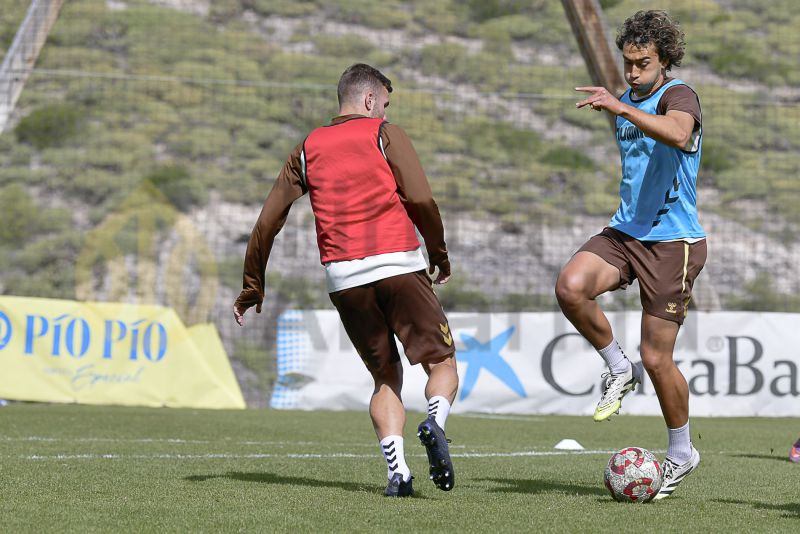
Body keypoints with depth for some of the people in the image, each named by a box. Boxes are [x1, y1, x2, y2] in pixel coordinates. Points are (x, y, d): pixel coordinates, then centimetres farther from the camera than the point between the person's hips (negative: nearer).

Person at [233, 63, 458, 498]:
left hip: (343, 278, 3)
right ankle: (434, 421, -29)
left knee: (386, 378, 15)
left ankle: (396, 469, -7)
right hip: (398, 263, -3)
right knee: (442, 364, 4)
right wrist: (440, 256, 7)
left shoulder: (308, 148, 17)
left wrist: (252, 288, 21)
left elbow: (268, 221, 14)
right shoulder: (384, 134, 6)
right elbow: (420, 199, -6)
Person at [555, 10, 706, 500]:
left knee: (657, 358, -2)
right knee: (571, 287, -25)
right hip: (625, 231, 7)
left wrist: (619, 107, -44)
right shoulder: (630, 101, 14)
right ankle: (620, 369, -1)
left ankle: (682, 452, 20)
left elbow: (677, 134, -38)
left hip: (672, 241, -6)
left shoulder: (678, 96, -12)